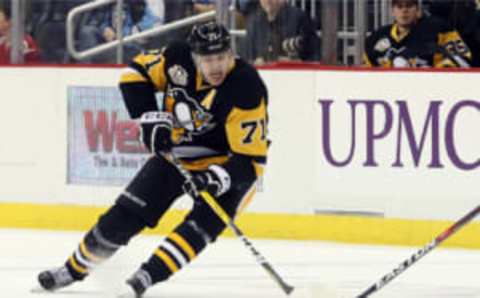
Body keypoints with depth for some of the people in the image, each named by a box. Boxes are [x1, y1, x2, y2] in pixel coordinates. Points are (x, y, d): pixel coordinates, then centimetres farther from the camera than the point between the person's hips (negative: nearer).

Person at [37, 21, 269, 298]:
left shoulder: (247, 91, -31)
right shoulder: (178, 59, -19)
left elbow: (250, 159, -29)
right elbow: (137, 73, -2)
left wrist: (218, 178, -44)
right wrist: (150, 117, -14)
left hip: (228, 160, -4)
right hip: (178, 150, 4)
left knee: (203, 222, -28)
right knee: (128, 212, 2)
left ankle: (148, 276, -29)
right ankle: (76, 267, 18)